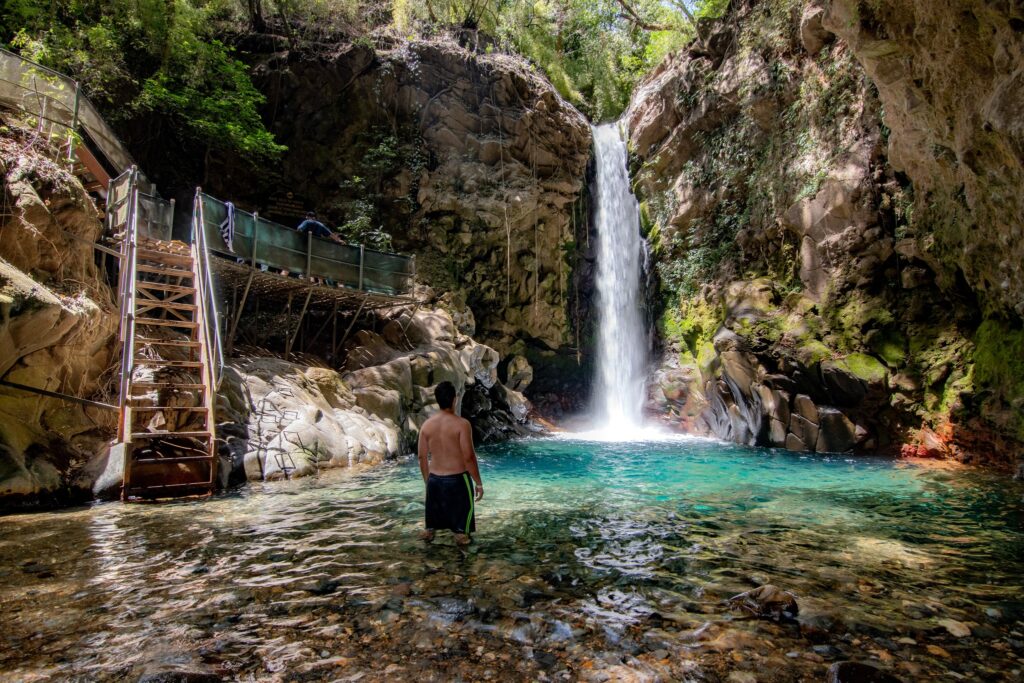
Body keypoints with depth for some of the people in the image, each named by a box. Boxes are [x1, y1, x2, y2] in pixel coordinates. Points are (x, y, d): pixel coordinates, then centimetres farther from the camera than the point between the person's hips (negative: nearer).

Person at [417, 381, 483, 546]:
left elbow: (422, 457, 5)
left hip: (434, 479, 4)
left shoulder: (427, 424, 0)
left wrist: (427, 481, 18)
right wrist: (479, 483, -7)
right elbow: (469, 457, -17)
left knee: (434, 515, 20)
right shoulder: (461, 423, -14)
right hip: (457, 479, -4)